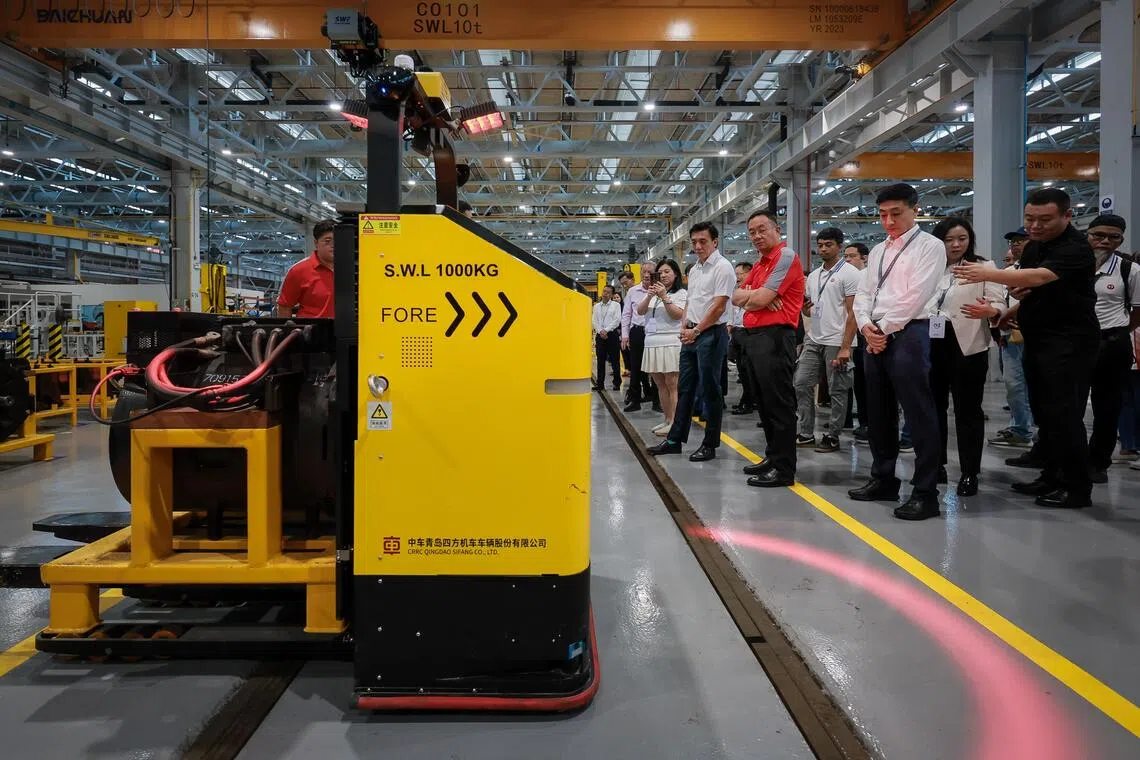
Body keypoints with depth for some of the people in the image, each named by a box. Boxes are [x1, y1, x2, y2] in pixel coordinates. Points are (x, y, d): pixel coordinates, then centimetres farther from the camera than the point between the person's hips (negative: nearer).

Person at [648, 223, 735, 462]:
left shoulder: (722, 267, -10)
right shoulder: (694, 269, 16)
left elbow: (719, 306, -16)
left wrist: (696, 331, -14)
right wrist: (684, 327, 5)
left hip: (711, 334, -8)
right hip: (691, 334, 8)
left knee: (710, 390, -2)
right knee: (685, 388, 12)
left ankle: (710, 445, 7)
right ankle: (675, 439, 19)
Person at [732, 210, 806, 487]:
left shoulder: (786, 257, -9)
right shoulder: (758, 265, 20)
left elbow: (761, 299, -16)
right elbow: (736, 298, 11)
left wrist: (748, 297, 6)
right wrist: (756, 296, -9)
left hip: (775, 336, -10)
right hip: (754, 336, 10)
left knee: (779, 404, -6)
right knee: (764, 402, 15)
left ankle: (784, 469, -2)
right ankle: (772, 457, 26)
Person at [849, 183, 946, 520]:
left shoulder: (930, 246, -2)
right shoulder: (877, 251, 20)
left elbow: (915, 297, -12)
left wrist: (883, 327, -9)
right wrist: (866, 327, -2)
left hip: (908, 335, -8)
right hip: (874, 337, 8)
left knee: (919, 415, -7)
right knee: (878, 413, 13)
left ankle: (925, 493, -3)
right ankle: (883, 479, 25)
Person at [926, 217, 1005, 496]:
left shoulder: (984, 267, 1)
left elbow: (999, 302, -10)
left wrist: (989, 311, -32)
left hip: (967, 346, -4)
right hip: (931, 344, 4)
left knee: (967, 410, -1)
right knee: (932, 407, 10)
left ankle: (969, 474, 5)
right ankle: (935, 465, 22)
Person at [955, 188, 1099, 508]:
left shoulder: (1075, 248, -17)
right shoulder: (1033, 246, 11)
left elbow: (1038, 278, -34)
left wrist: (989, 274, -42)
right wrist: (1017, 309, 5)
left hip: (1070, 343, -9)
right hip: (1038, 340, 9)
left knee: (1065, 415, -8)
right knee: (1044, 412, 12)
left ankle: (1078, 488, 1)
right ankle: (1052, 477, 22)